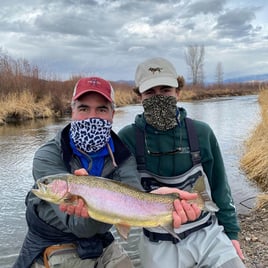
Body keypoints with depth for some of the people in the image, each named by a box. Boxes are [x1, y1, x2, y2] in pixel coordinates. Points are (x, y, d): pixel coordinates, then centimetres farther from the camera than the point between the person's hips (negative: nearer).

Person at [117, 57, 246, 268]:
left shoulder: (202, 133, -5)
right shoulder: (128, 138, -11)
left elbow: (219, 187, 5)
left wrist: (230, 232, 9)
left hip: (209, 233, 2)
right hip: (160, 244, -1)